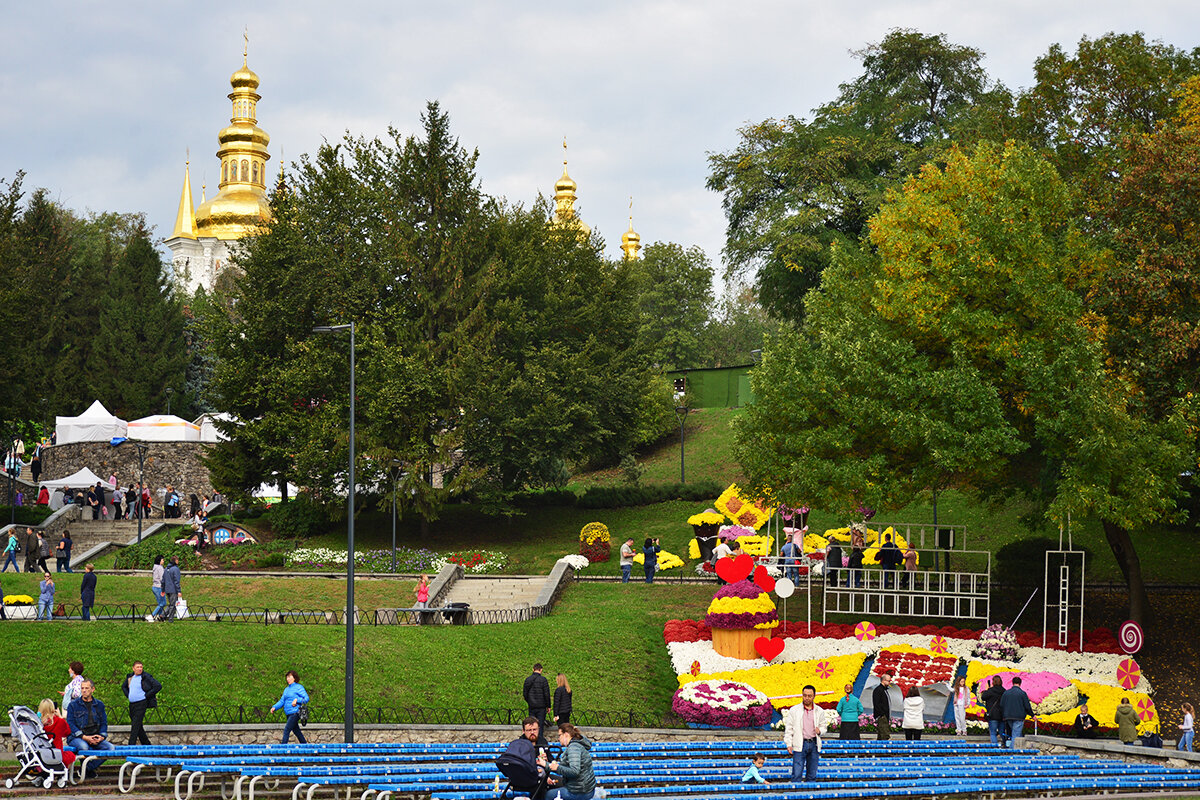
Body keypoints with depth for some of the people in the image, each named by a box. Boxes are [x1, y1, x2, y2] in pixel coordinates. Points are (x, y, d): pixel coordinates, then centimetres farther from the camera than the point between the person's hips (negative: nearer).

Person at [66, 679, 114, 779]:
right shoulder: (73, 705, 4)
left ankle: (88, 768, -12)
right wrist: (84, 737, -16)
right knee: (83, 747, -37)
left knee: (110, 747, -22)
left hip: (95, 738, 4)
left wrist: (102, 736, -6)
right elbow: (70, 724, -4)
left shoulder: (99, 704, 15)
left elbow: (104, 723, 15)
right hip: (76, 738, -4)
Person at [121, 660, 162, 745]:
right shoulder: (130, 677, 11)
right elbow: (124, 686, 29)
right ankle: (146, 744, 22)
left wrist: (146, 695, -12)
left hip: (141, 703, -7)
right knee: (138, 726, 11)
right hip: (132, 704, 7)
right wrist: (128, 695, 12)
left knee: (135, 725, -12)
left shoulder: (146, 677, -7)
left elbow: (158, 686, -13)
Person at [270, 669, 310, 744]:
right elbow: (282, 701, 17)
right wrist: (274, 707, 2)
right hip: (289, 714, 8)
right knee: (297, 731, 13)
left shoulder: (298, 687, -4)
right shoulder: (286, 689, 19)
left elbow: (306, 698, -9)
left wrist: (297, 700, -22)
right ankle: (305, 745, 23)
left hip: (295, 712, -8)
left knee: (286, 730, -15)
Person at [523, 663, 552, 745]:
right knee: (540, 724, 0)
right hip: (541, 706, -3)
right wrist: (548, 705, 2)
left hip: (531, 706, 3)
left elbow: (524, 693, 7)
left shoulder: (527, 679, 3)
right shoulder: (543, 679, -9)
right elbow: (547, 694, -8)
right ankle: (540, 742, -3)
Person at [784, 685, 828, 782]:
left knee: (812, 774, 7)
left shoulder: (820, 711, 9)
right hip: (800, 745, -3)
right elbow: (788, 728, 4)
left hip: (814, 744, 3)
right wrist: (789, 744, -5)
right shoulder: (794, 710, 3)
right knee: (797, 774, -9)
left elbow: (823, 726, 19)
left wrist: (819, 730, -5)